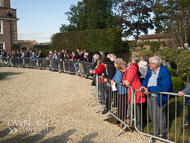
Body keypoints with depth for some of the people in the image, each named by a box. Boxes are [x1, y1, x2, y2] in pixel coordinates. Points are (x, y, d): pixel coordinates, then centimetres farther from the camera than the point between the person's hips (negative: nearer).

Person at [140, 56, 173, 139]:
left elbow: (165, 88, -30)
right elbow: (146, 79, 17)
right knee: (152, 116, 17)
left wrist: (150, 89, -27)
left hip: (159, 98, -7)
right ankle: (156, 133, 36)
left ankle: (163, 134, 28)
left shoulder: (164, 72, -23)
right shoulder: (150, 70, 2)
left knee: (160, 116, 5)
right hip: (150, 96, 7)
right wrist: (143, 85, -6)